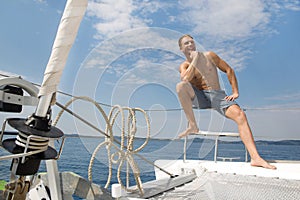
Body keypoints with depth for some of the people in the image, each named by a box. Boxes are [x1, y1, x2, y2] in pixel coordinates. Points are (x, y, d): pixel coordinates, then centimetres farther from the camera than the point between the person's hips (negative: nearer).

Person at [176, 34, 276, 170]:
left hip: (217, 95, 1)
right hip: (199, 97, 0)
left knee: (239, 114, -26)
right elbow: (185, 79, -15)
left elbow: (228, 70, 13)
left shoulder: (209, 55, 12)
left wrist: (235, 92, 3)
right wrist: (194, 60, -8)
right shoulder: (184, 66, 10)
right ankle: (192, 126, -26)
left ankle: (255, 158, -31)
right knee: (181, 86, -30)